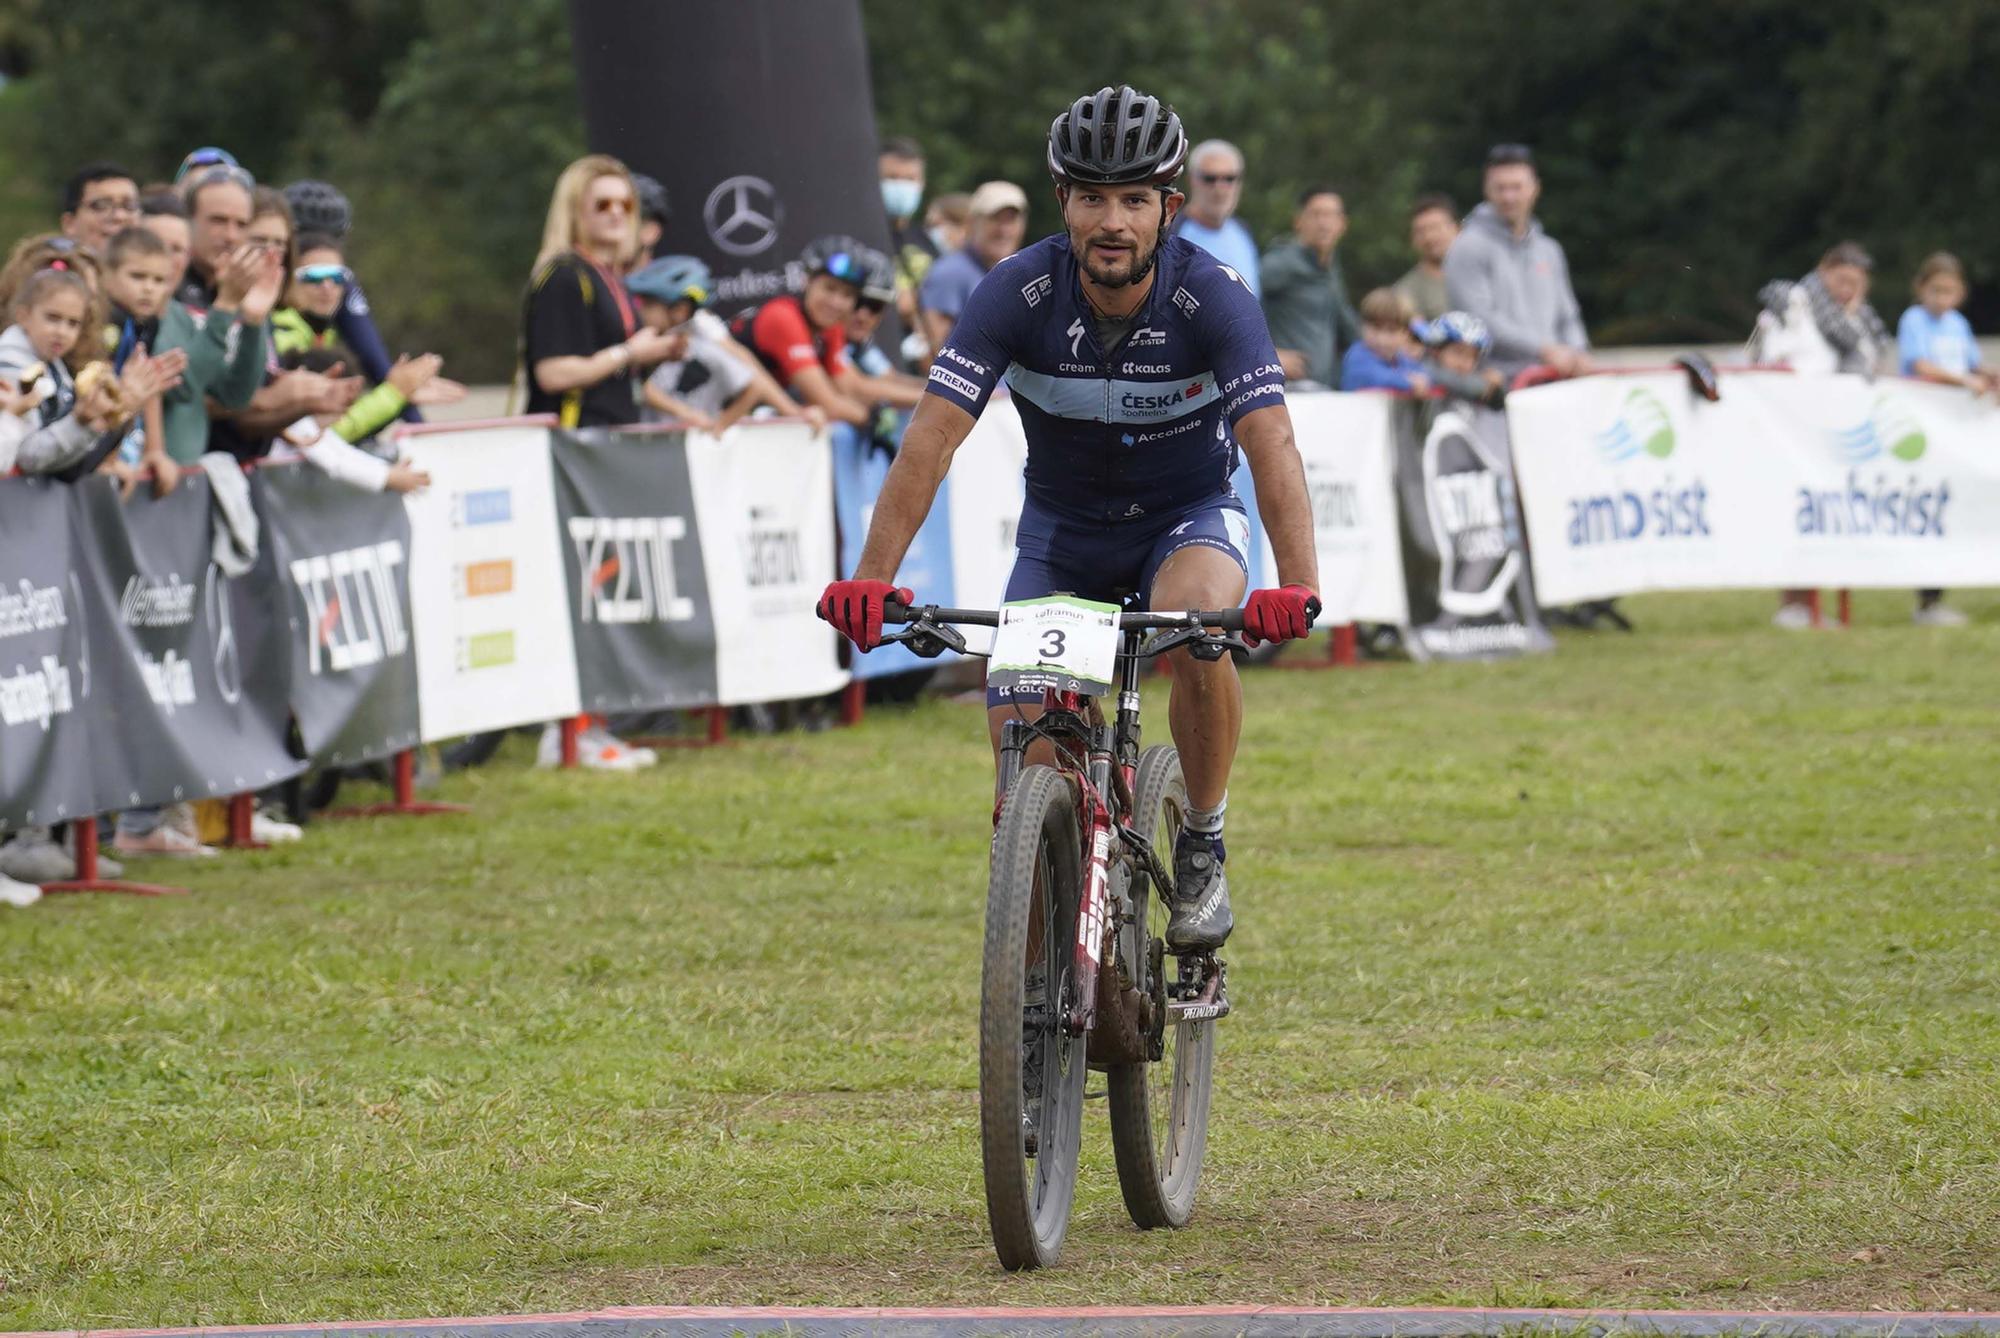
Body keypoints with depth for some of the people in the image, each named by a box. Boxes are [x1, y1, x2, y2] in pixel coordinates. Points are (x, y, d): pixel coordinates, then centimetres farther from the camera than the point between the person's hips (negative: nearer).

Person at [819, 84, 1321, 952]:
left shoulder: (1212, 298, -25)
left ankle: (1204, 848, -13)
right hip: (1062, 527, 2)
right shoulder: (1019, 294, -23)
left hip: (1188, 516, -1)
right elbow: (932, 436, -28)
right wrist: (872, 578, -41)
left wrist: (1298, 586, -52)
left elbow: (1271, 445, -35)